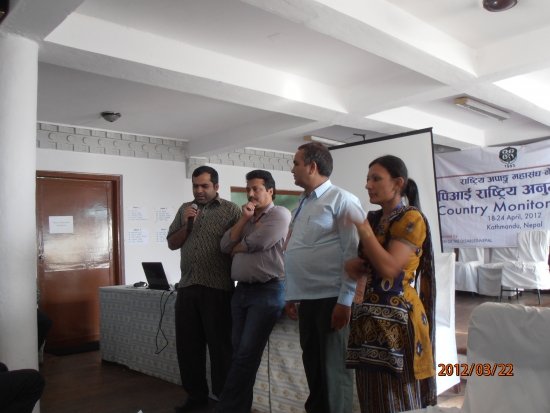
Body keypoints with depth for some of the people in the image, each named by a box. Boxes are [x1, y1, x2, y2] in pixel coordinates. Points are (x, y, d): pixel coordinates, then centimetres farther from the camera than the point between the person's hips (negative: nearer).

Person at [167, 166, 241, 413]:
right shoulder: (185, 209, 14)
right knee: (187, 344, 11)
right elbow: (172, 244, 13)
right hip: (187, 287, 5)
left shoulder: (231, 210, -1)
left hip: (218, 288, -5)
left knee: (220, 345, 4)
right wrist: (186, 225, -4)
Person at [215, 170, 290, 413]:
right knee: (240, 354, 9)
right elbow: (225, 245, 6)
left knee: (247, 355, -5)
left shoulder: (280, 214, -3)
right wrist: (244, 219, -2)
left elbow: (256, 243, -16)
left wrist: (236, 249, 3)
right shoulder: (247, 218, 19)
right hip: (241, 290, 7)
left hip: (267, 290, -7)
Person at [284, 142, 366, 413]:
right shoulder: (302, 204, 15)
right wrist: (291, 295, 16)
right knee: (312, 364, 17)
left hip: (331, 299, -7)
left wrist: (345, 301, -16)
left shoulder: (341, 201, -8)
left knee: (333, 369, 3)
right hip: (306, 299, 7)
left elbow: (354, 253, -13)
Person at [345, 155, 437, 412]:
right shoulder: (373, 218, 13)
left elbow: (389, 268, -20)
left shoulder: (410, 218, -8)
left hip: (397, 317, -7)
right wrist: (352, 265, -1)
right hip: (370, 317, 8)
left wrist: (362, 227, -17)